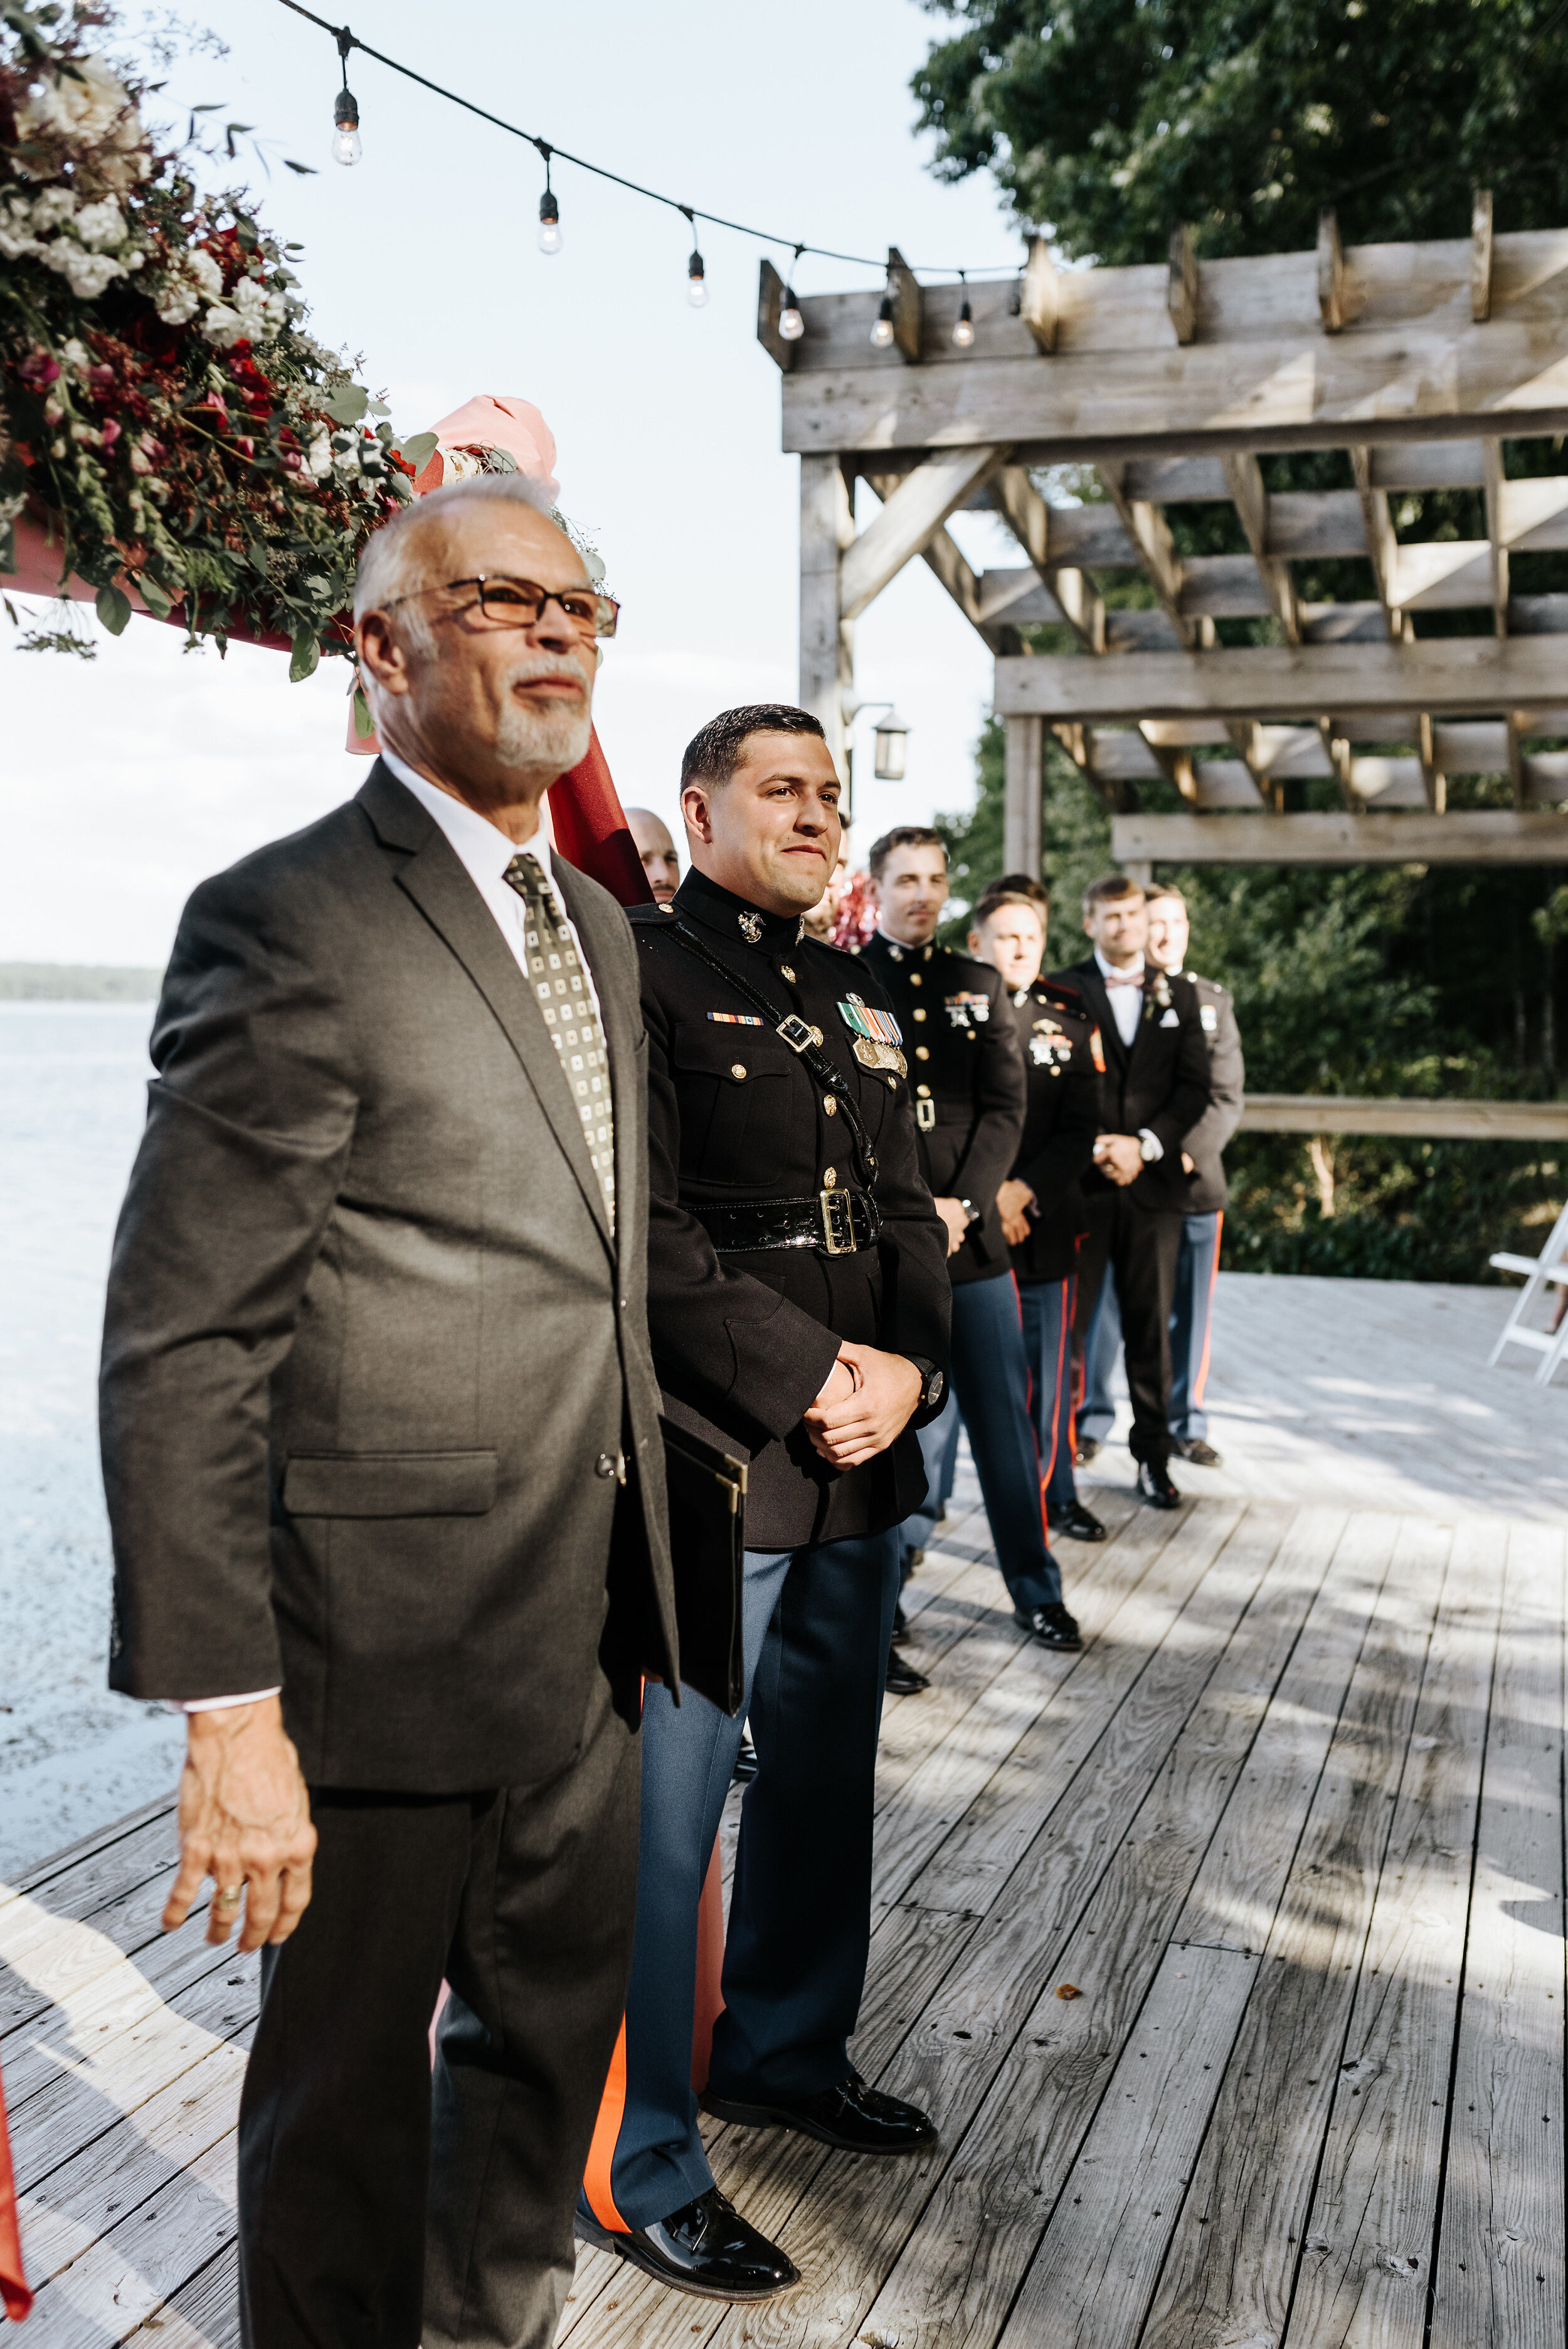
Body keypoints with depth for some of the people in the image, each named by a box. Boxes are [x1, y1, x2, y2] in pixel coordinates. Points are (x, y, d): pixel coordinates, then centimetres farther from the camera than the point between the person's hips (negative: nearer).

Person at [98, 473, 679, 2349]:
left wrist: (643, 1579, 15)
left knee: (559, 2013, 23)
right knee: (350, 2073, 13)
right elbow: (179, 1348, -18)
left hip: (579, 1632, 8)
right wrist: (225, 1709, -20)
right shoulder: (286, 923, -15)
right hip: (387, 1627, -8)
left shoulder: (594, 923, 11)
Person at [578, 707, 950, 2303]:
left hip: (860, 1466, 8)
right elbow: (645, 1233, -16)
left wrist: (907, 1369, -2)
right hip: (706, 1468, -8)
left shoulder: (853, 1000, 17)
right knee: (660, 1824, 1)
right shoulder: (636, 971, -8)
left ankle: (785, 2053, 40)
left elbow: (908, 1213, 15)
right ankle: (635, 2170, 17)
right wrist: (809, 1380, -16)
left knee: (826, 1782, 20)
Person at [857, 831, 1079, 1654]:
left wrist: (963, 1206, -7)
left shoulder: (978, 986, 14)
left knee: (1006, 1418, 7)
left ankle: (1036, 1593, 19)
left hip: (972, 1232, 4)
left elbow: (1004, 1108, 7)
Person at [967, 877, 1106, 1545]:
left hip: (1044, 1224, 3)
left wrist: (1022, 1191, -10)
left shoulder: (1069, 1020, 8)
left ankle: (1055, 1494, 25)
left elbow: (1080, 1131, 3)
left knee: (1048, 1369, 9)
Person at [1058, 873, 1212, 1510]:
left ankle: (1154, 1458, 17)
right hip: (1079, 1183, -3)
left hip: (1153, 1183, 3)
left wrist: (1145, 1144, -8)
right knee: (1066, 1323, -1)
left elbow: (1194, 1086, 6)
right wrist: (1093, 1150, -13)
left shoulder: (1178, 994, 13)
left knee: (1151, 1327, 7)